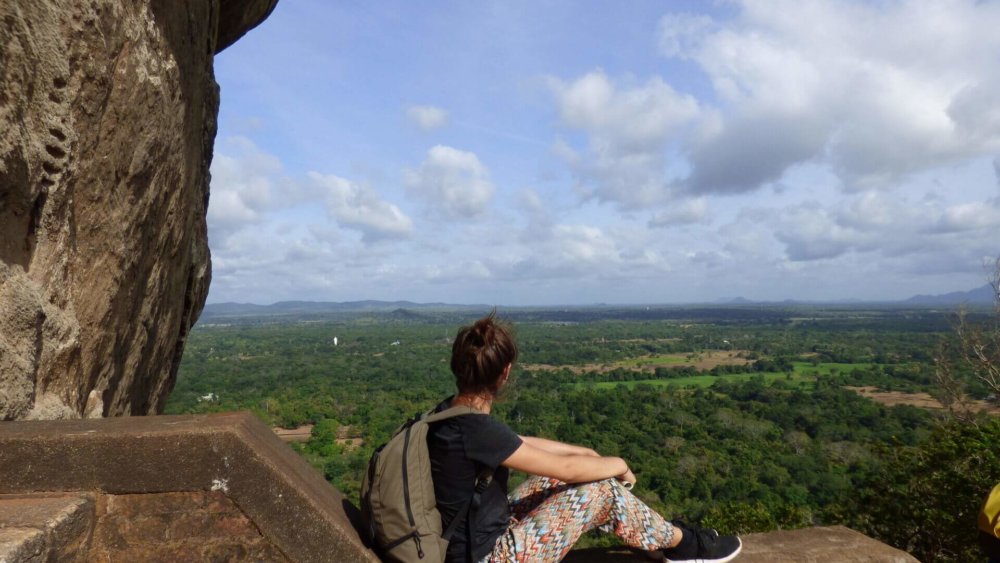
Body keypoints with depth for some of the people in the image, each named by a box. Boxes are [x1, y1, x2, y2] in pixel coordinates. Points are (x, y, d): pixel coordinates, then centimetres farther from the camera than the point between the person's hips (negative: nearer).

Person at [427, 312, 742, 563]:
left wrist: (585, 452, 12)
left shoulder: (451, 411, -2)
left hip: (484, 536, 8)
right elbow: (567, 469, -22)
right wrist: (619, 465, -4)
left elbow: (521, 444, 12)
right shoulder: (475, 428, -30)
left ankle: (654, 532, 26)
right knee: (602, 488, -8)